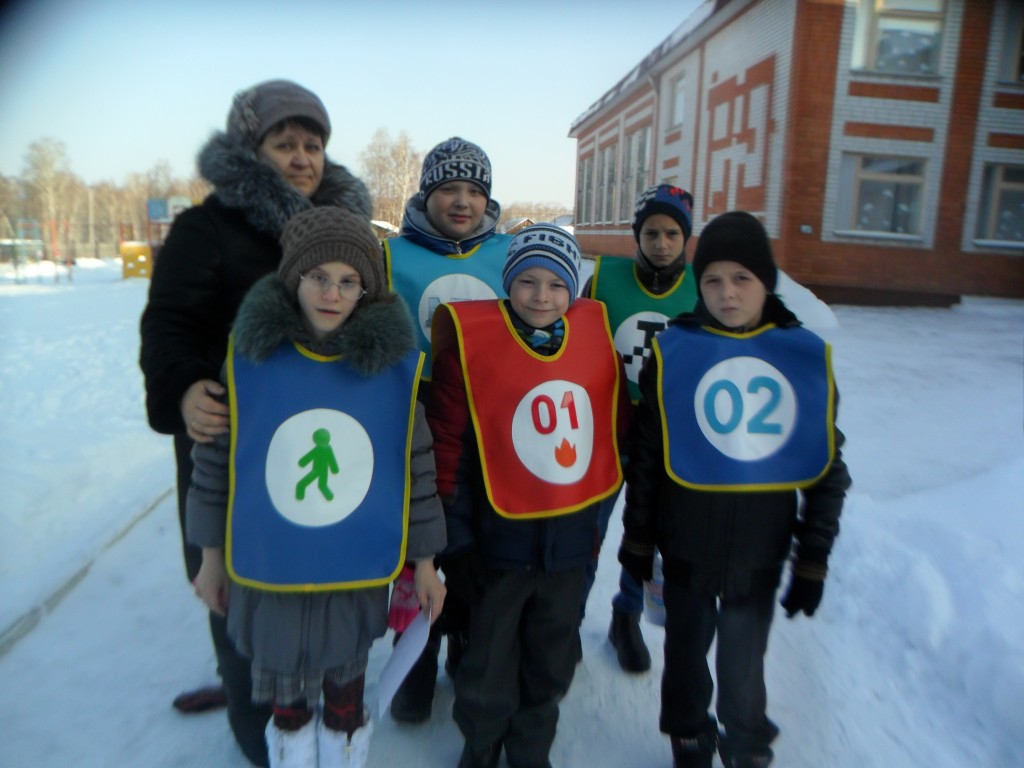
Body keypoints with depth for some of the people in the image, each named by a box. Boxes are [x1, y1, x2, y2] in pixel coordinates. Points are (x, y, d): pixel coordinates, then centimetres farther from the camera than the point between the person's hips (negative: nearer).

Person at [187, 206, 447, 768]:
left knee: (345, 685, 22)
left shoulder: (396, 363, -11)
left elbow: (417, 468, -4)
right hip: (267, 571, 1)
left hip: (359, 574, 0)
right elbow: (214, 460, -1)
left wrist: (424, 562, 1)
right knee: (284, 693, 22)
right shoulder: (249, 356, -10)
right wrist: (211, 556, 5)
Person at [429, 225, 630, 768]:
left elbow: (615, 422, 8)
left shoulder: (597, 332, -4)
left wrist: (597, 496, 11)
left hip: (571, 537, 4)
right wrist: (456, 538, -9)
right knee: (489, 663, 17)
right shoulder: (471, 336, -15)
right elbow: (447, 443, -12)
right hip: (499, 538, -3)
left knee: (552, 663, 23)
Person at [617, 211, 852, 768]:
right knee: (687, 650, 17)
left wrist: (814, 558, 2)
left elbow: (827, 465, 1)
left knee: (744, 661, 16)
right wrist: (637, 539, 1)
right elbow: (644, 453, -4)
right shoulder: (674, 350, -10)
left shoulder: (806, 355, -5)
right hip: (686, 542, 0)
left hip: (763, 548, 1)